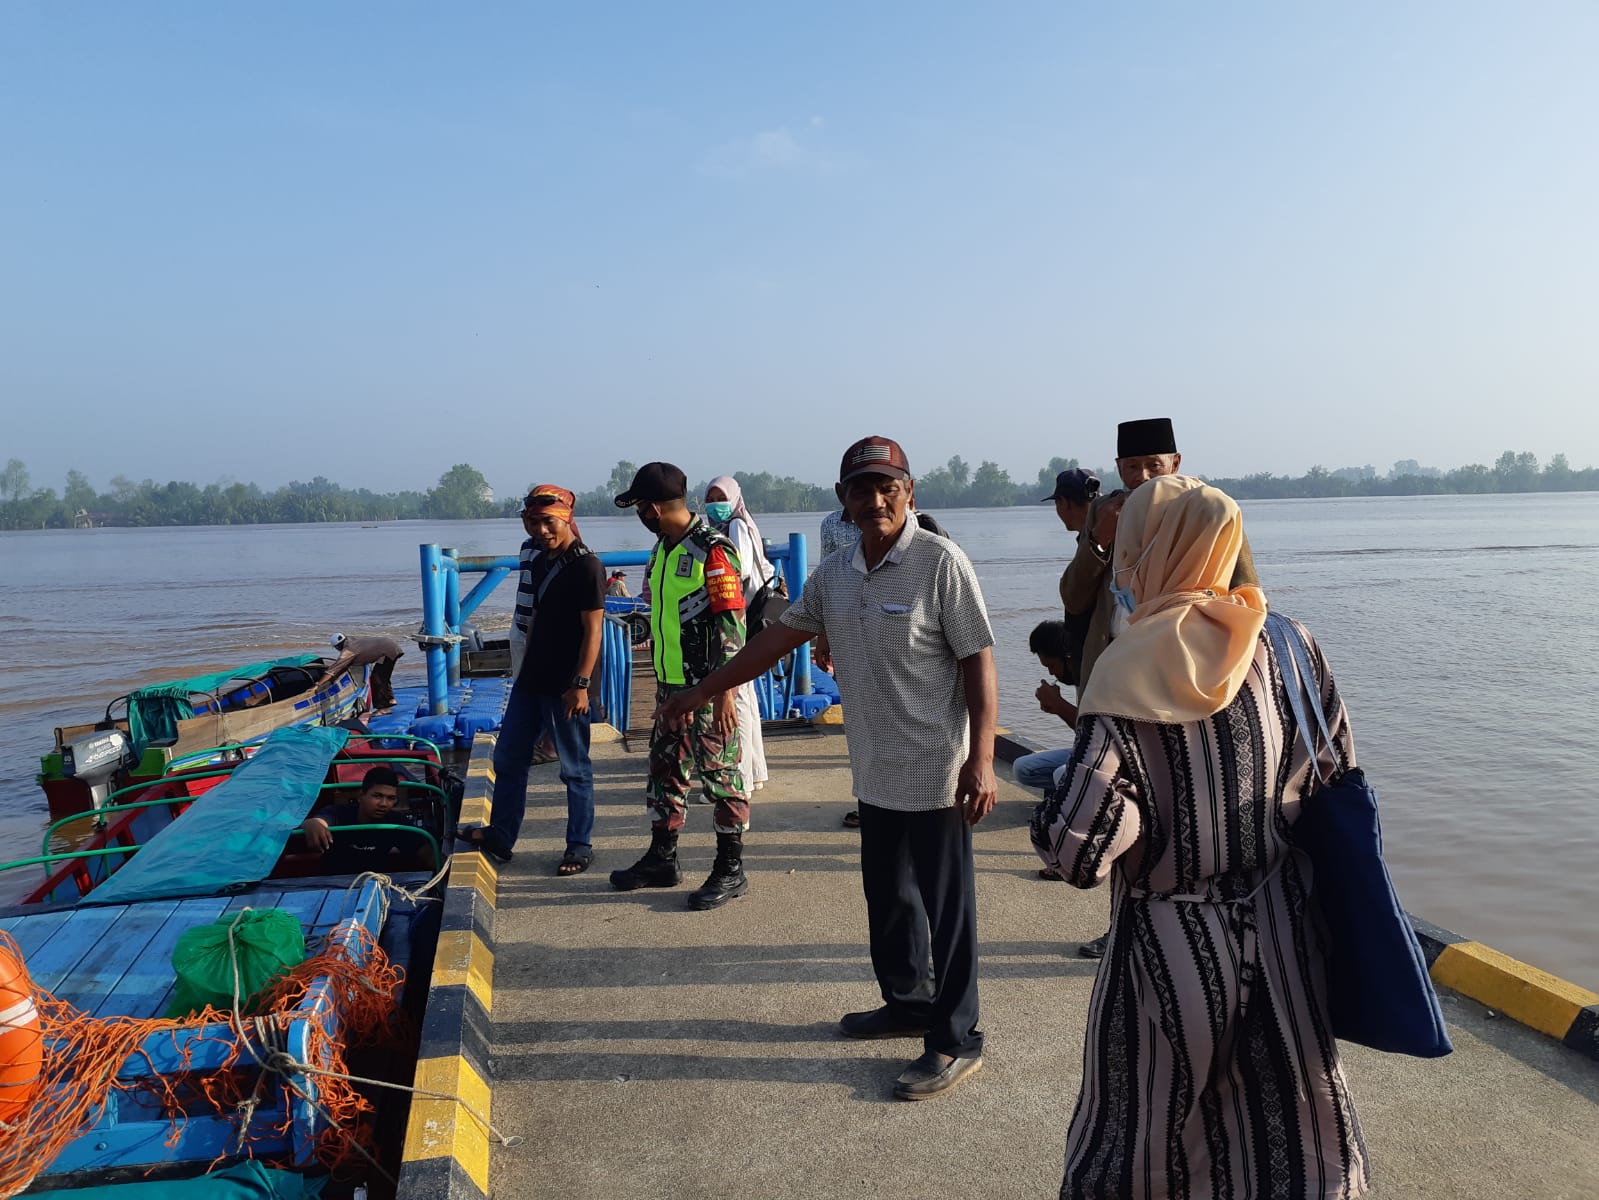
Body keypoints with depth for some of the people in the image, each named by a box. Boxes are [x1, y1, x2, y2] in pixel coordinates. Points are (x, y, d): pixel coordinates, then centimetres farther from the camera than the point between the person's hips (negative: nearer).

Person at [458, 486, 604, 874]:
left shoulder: (586, 566, -14)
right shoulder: (538, 559, 11)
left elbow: (593, 630, -17)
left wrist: (581, 684, -22)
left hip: (565, 686, -8)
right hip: (530, 678, 9)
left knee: (575, 769, 4)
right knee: (508, 759, 15)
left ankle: (580, 847, 16)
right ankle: (500, 835, 29)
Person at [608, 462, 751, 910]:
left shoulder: (712, 550, -16)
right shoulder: (662, 548, 12)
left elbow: (731, 625, -19)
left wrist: (724, 693, -22)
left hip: (708, 688, -9)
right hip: (671, 685, 9)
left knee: (720, 777, 0)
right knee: (665, 771, 15)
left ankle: (731, 870, 12)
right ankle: (661, 859, 28)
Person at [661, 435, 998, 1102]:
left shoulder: (940, 563, -13)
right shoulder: (835, 575, 7)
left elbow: (978, 661, -14)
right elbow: (778, 637, 14)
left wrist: (981, 760, -19)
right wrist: (701, 692, 15)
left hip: (935, 773, -7)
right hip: (875, 773, 7)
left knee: (945, 905, 3)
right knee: (888, 897, 19)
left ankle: (955, 1041, 17)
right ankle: (908, 1002, 38)